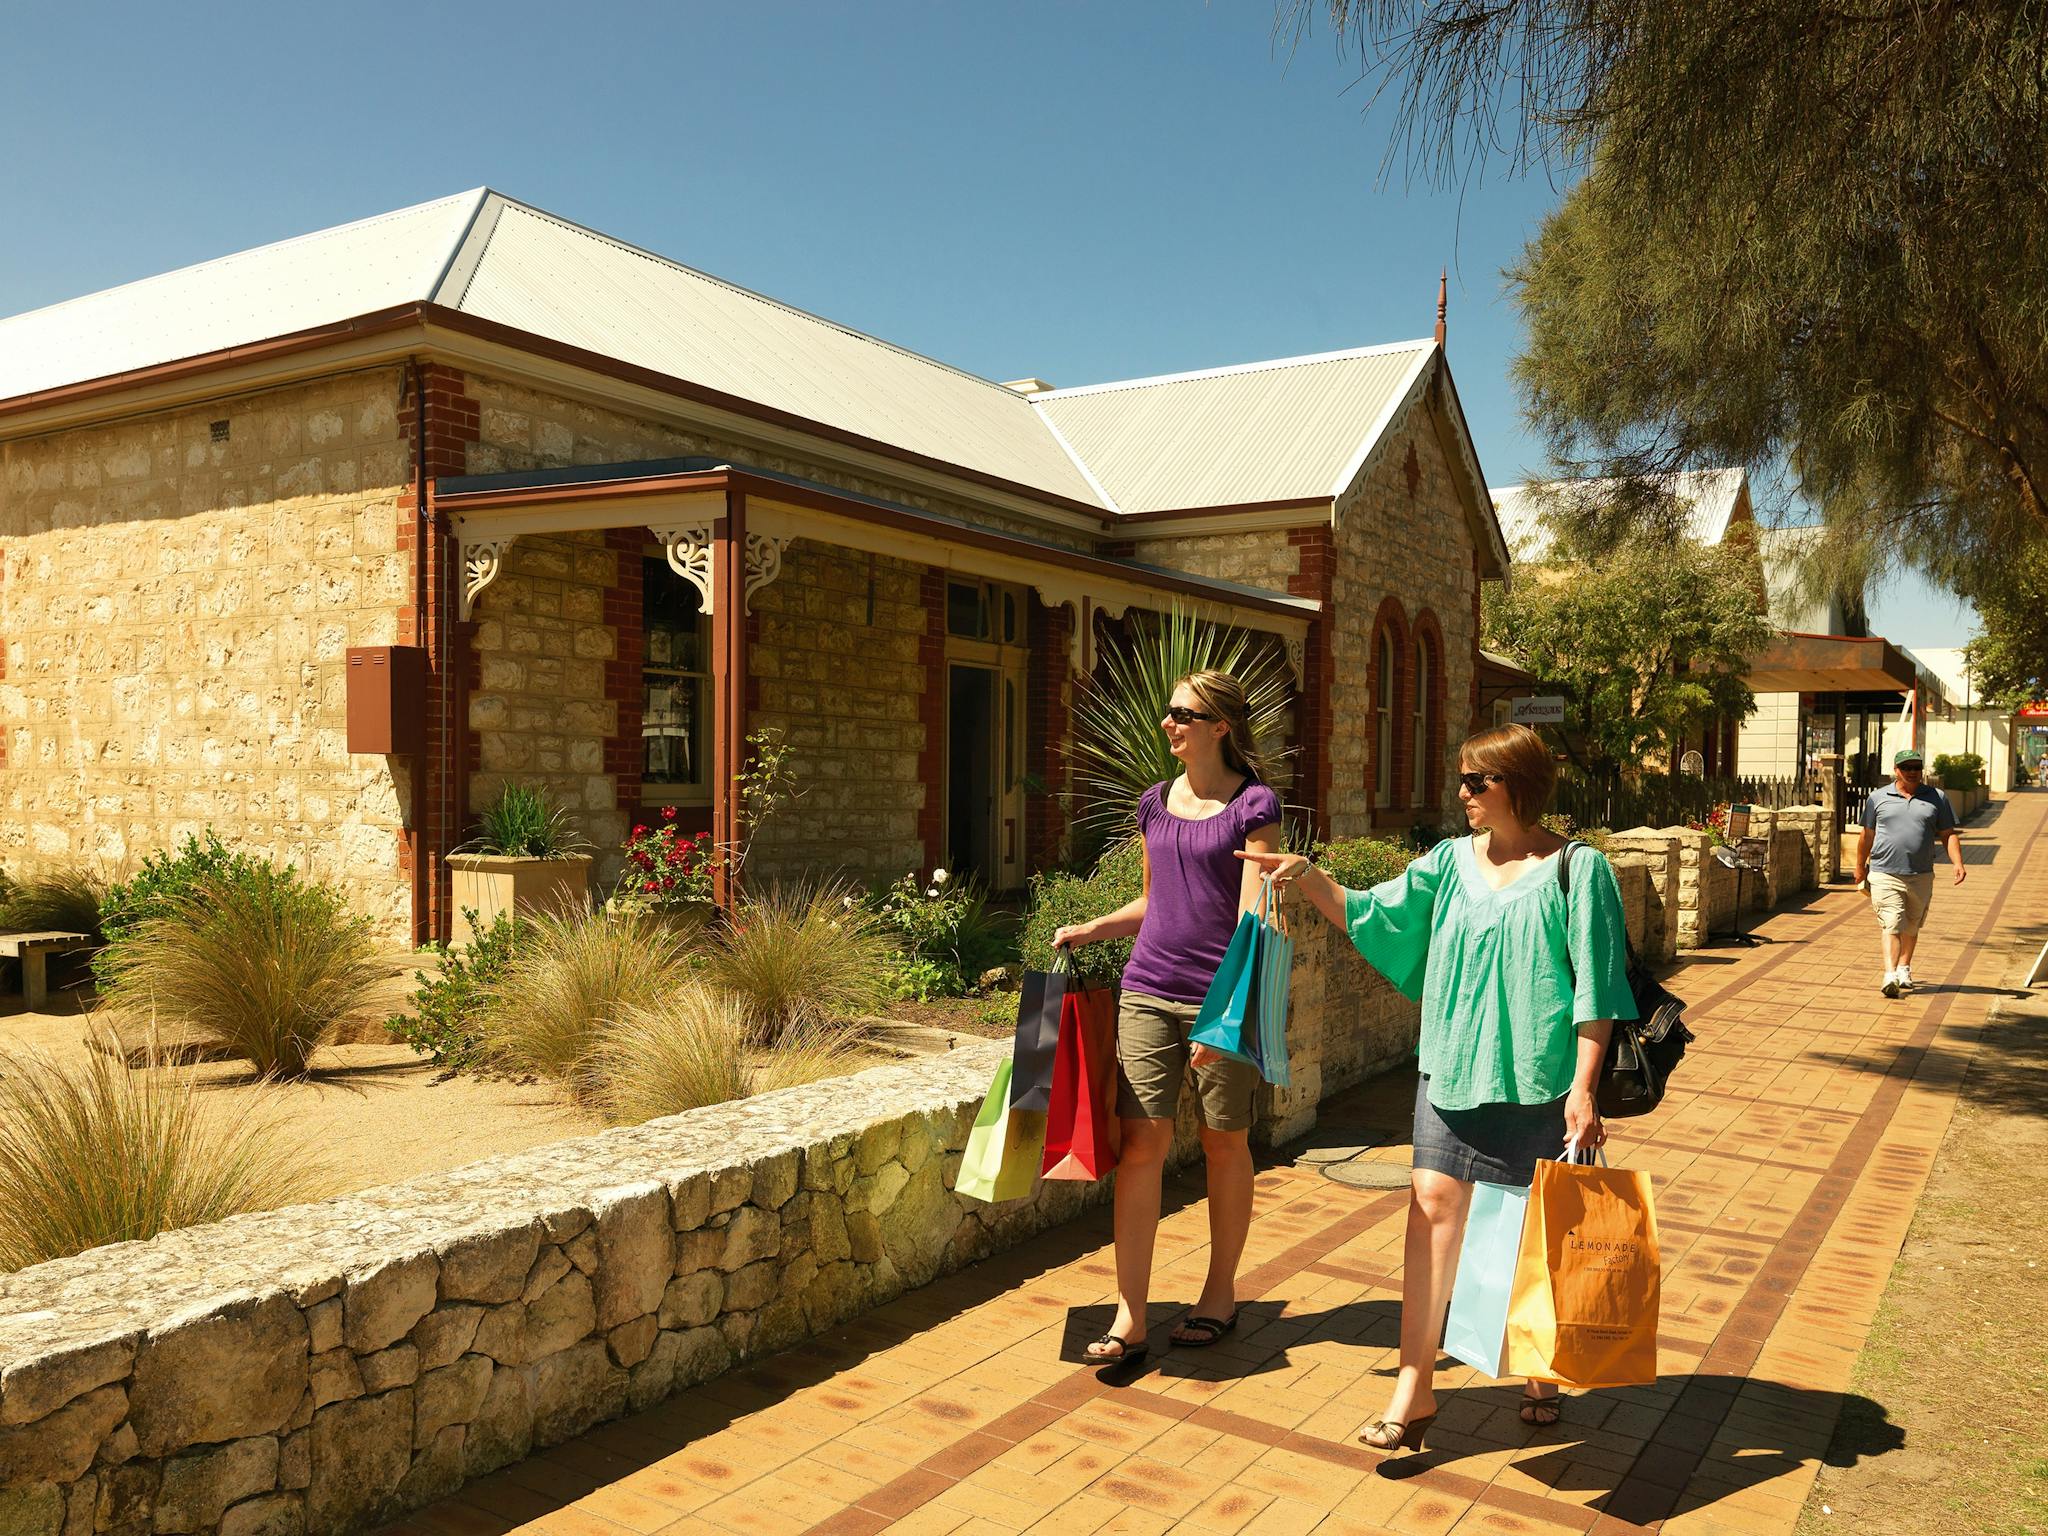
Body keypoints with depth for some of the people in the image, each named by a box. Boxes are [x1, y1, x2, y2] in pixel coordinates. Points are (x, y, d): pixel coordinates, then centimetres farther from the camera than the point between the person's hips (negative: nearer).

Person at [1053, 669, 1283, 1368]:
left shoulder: (1253, 806, -5)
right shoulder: (1154, 804, 11)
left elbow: (1252, 917, -12)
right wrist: (1091, 929, 13)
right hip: (1149, 990, 4)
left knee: (1225, 1142, 10)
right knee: (1142, 1140, -2)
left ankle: (1221, 1291, 28)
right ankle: (1129, 1316, 3)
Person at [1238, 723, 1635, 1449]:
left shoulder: (1577, 869, -7)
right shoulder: (1452, 861, 6)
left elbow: (1595, 989, -9)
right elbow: (1372, 912, 3)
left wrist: (1584, 1087, -13)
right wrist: (1309, 877, -13)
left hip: (1539, 1081, -3)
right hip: (1452, 1068, 3)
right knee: (1433, 1204, -3)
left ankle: (1543, 1369, 33)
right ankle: (1415, 1383, 5)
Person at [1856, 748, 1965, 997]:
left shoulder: (1937, 798, 8)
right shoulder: (1877, 798, 5)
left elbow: (1949, 834, 8)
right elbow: (1867, 835, 13)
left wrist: (1957, 862, -7)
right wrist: (1860, 867, 18)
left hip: (1920, 876, 2)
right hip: (1884, 875, -2)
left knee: (1911, 926, 16)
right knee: (1891, 925, -12)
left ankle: (1904, 968, 33)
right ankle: (1889, 976, -20)